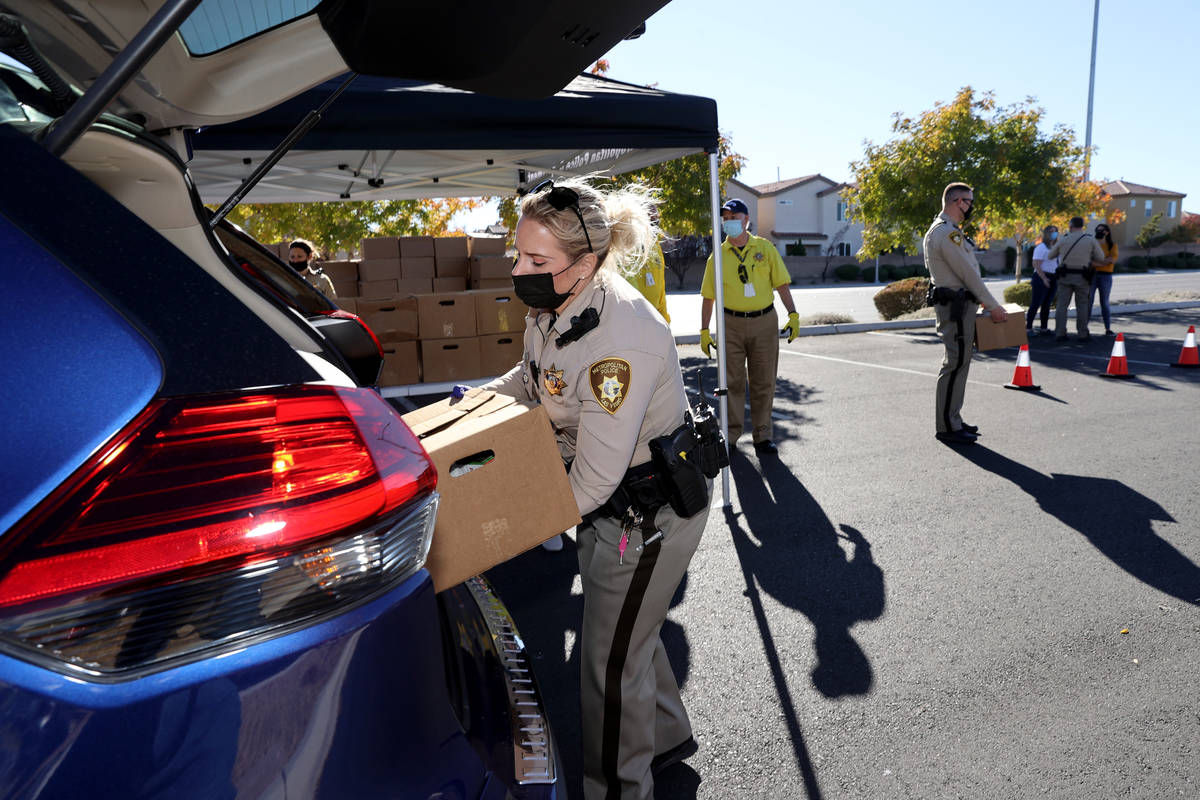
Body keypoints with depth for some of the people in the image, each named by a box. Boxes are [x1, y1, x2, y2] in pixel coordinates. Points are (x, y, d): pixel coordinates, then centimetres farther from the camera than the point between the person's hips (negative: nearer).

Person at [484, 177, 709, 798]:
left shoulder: (621, 335, -34)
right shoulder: (550, 308, -5)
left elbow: (596, 474, -31)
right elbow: (530, 378, 16)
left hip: (649, 511, -9)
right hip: (608, 502, 9)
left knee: (610, 661, 8)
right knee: (627, 630, 26)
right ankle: (667, 737, 53)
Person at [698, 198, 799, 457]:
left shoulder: (765, 248, 4)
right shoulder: (718, 256, 3)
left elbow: (781, 284, 6)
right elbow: (708, 296, 5)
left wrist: (793, 314, -4)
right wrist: (704, 331, 1)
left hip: (764, 322, 1)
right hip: (732, 323, 0)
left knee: (763, 382, 5)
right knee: (732, 381, 3)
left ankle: (763, 435, 16)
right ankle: (731, 434, 14)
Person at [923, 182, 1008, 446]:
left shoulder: (946, 230, 18)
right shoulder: (947, 232, -16)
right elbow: (968, 274, -17)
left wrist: (981, 300, 21)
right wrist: (993, 306, -11)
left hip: (958, 304, 11)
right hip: (956, 307, -11)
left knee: (957, 362, 14)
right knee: (956, 364, -8)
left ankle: (951, 421, 22)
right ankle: (947, 427, -3)